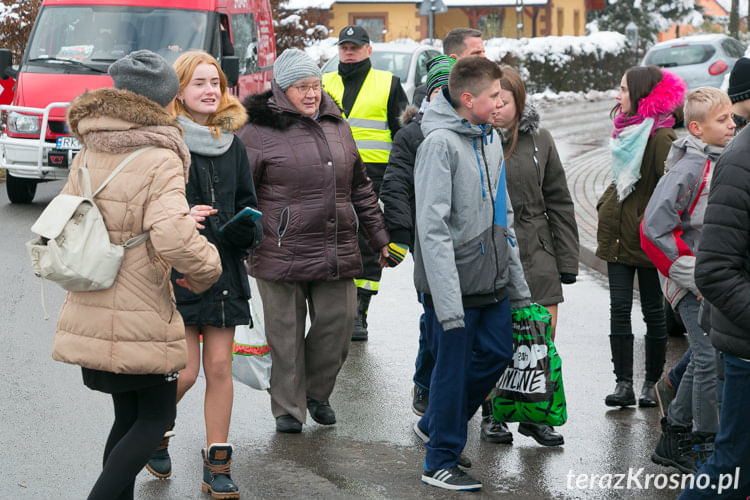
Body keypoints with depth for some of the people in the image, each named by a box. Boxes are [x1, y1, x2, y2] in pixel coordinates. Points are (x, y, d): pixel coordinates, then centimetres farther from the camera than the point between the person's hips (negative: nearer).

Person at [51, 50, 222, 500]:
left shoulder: (88, 156, 6)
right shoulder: (161, 161, -16)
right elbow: (174, 238, -29)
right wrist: (207, 268, -10)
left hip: (90, 315, 7)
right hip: (142, 321, -7)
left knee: (128, 417, 19)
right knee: (156, 418, 9)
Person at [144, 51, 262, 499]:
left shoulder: (233, 144, 11)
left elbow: (248, 205, 18)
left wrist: (246, 230, -2)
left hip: (223, 270, 5)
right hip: (176, 270, -5)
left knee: (219, 367, 4)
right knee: (185, 371, -5)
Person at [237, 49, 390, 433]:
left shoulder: (336, 126, 14)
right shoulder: (258, 131, -4)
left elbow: (359, 188, 21)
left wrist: (379, 238, 21)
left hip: (337, 254, 5)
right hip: (282, 253, -5)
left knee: (338, 323, 5)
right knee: (286, 332, 3)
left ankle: (316, 392, 27)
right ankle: (288, 408, 16)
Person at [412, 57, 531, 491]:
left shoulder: (491, 139, 11)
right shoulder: (441, 143, -16)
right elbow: (433, 227, -20)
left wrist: (517, 283, 17)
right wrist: (448, 302, -25)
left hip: (491, 281, 8)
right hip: (454, 283, -8)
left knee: (497, 353, 13)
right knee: (454, 369, 1)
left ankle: (435, 426, 33)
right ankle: (441, 463, 16)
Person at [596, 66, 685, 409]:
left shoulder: (660, 136, -16)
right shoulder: (627, 129, 11)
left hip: (647, 239, -8)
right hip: (619, 236, 8)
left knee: (653, 310, 4)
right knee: (619, 307, 2)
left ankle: (651, 384, 14)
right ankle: (623, 385, 3)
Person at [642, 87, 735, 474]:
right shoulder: (689, 167, -17)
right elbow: (655, 228, -20)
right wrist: (696, 275, -18)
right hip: (690, 281, -9)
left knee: (703, 359, 14)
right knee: (713, 358, -12)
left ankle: (674, 438, 26)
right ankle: (705, 449, -1)